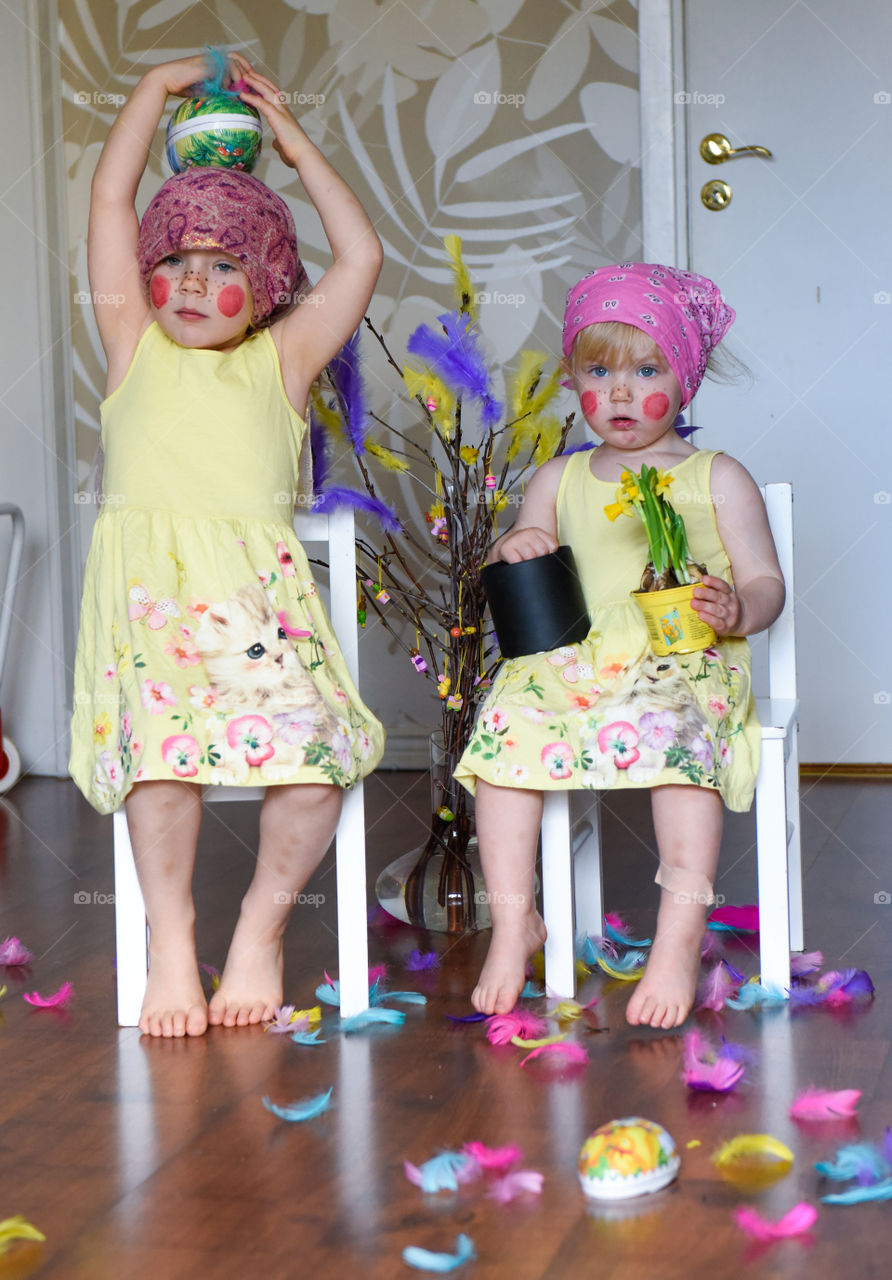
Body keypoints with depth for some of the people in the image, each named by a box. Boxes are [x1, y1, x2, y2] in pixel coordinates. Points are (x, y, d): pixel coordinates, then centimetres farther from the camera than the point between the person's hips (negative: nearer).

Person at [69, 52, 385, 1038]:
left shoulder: (279, 361, 20)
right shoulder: (136, 350, 20)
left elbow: (360, 259, 13)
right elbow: (110, 202, 15)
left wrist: (296, 146, 20)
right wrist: (158, 87, 20)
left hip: (260, 593, 1)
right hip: (147, 591, 0)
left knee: (315, 745, -24)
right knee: (162, 733, -30)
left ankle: (262, 922, -1)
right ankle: (170, 937, -12)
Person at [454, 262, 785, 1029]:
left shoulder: (717, 478, 10)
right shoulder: (559, 480, 18)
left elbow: (766, 583, 7)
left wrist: (737, 611, -16)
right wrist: (512, 552, -5)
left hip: (684, 661, -3)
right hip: (574, 660, 3)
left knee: (679, 732, -35)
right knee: (509, 721, -24)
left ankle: (681, 937, -33)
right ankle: (513, 924, -14)